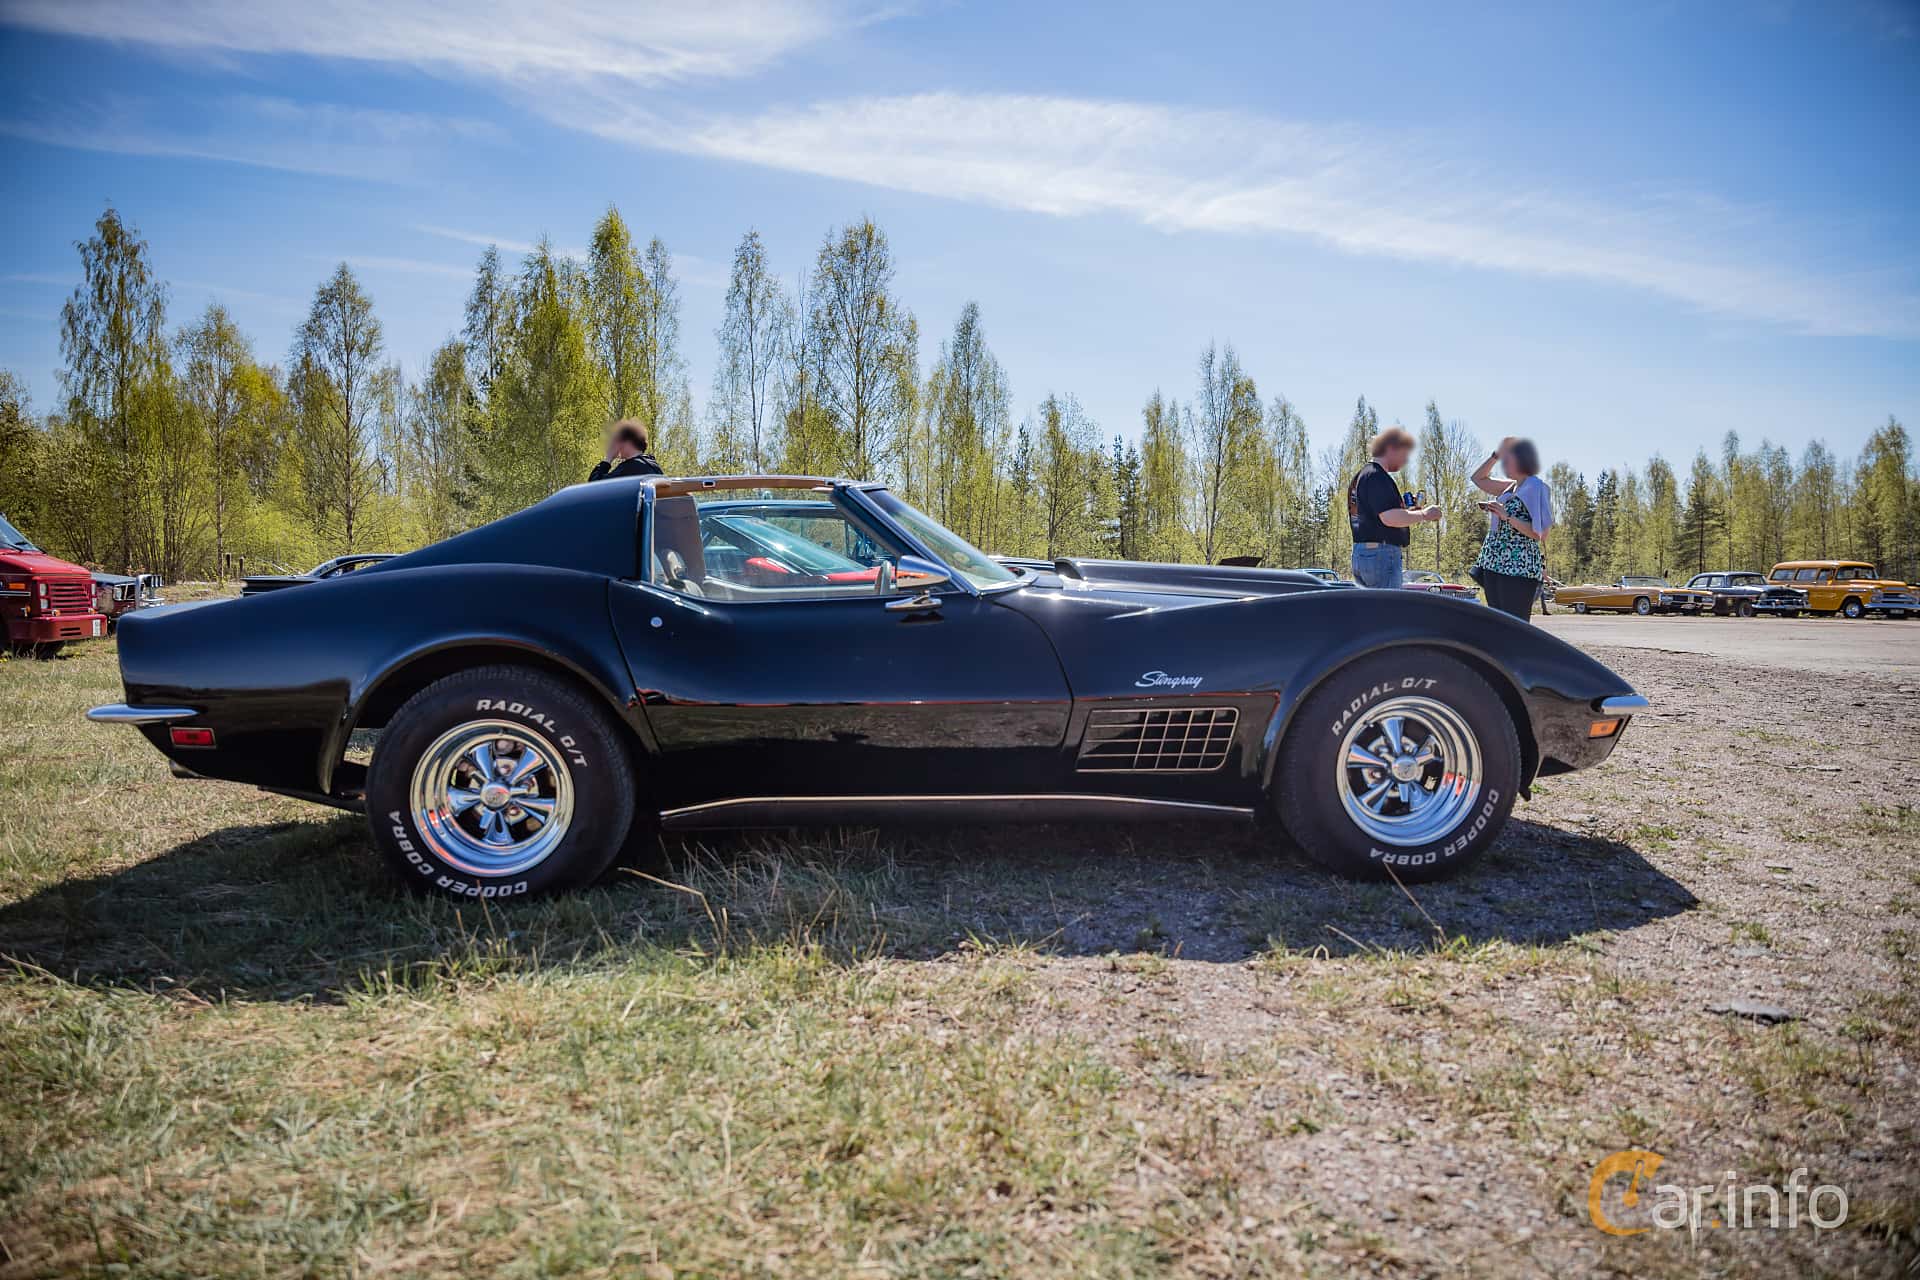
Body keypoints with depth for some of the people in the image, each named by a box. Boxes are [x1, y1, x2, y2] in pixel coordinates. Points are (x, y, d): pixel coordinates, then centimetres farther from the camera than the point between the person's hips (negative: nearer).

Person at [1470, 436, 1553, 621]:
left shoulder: (1535, 487, -6)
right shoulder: (1510, 487, 17)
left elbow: (1541, 534, -13)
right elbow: (1478, 478, 28)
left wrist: (1507, 517, -19)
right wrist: (1495, 454, 17)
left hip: (1518, 569, -9)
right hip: (1493, 565, 9)